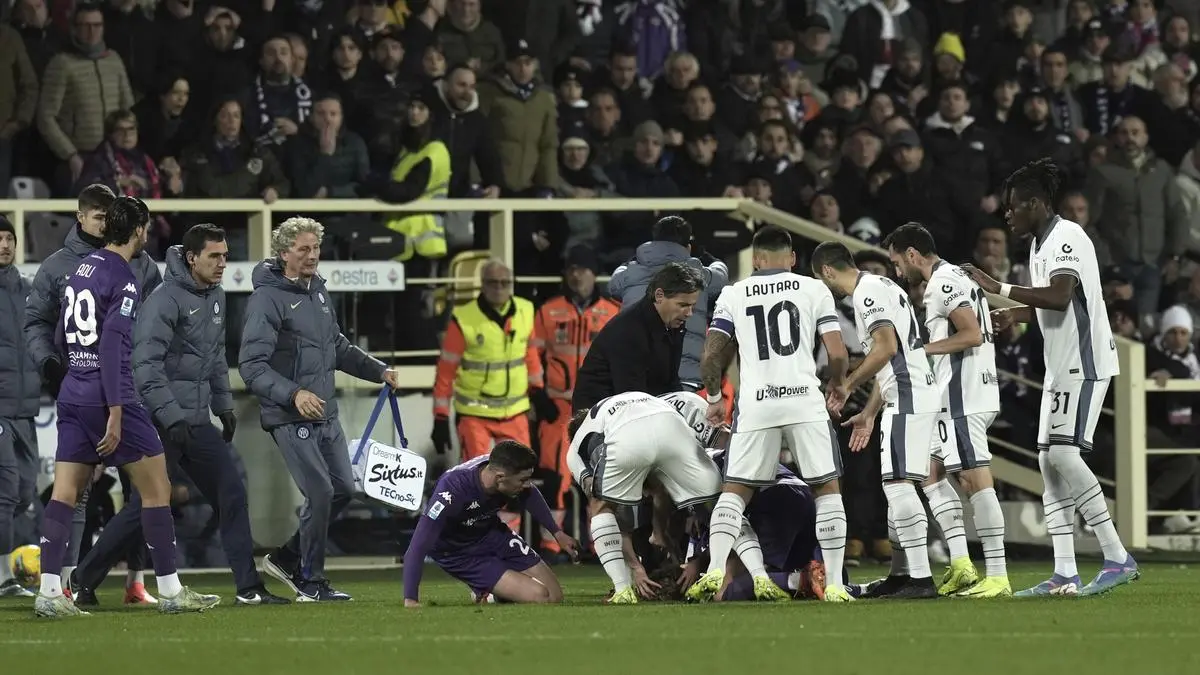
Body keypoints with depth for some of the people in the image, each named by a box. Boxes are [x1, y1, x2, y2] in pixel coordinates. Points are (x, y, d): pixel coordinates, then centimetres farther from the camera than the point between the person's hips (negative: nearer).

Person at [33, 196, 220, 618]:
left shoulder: (80, 270, 12)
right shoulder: (123, 279, -12)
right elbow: (112, 345, -20)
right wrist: (115, 413, -21)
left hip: (73, 394, 8)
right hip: (109, 396, -8)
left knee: (64, 493, 4)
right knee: (156, 488, 3)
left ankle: (49, 593, -5)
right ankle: (169, 591, 5)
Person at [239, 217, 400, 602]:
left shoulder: (318, 292, 13)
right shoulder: (268, 299, -14)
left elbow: (338, 348, 27)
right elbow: (251, 364, -21)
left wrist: (378, 371, 16)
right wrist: (293, 394, -32)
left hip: (326, 413, 9)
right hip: (290, 418, -9)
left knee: (344, 488, 9)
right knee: (320, 493, -12)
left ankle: (288, 558, 23)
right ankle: (311, 584, 2)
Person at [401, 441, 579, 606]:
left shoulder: (502, 466, -20)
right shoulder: (452, 489, -39)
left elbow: (529, 495, 8)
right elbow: (417, 547, -41)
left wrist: (557, 532, 17)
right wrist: (410, 600, -48)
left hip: (492, 533, 6)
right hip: (460, 554, -6)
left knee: (555, 596, 2)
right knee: (539, 597, -19)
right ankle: (487, 596, 7)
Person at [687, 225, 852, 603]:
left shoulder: (733, 296, 10)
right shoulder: (814, 290, 7)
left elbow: (711, 357, 5)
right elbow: (837, 354, 1)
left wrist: (714, 399, 22)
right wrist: (836, 385, 22)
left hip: (755, 404, 1)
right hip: (804, 399, -1)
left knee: (735, 491, 13)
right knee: (827, 488, 10)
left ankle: (715, 569, -7)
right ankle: (834, 583, 3)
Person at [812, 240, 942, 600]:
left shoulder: (867, 291, -10)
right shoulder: (879, 287, 22)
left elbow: (886, 347, -21)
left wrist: (846, 387, -11)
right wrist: (869, 414, 30)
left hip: (908, 397, -11)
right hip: (909, 397, 11)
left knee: (898, 483, -14)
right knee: (896, 485, 15)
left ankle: (921, 579, -20)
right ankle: (900, 574, 20)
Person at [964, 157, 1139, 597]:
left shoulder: (1067, 237, -14)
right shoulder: (1040, 244, 17)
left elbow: (1060, 296, -28)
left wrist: (999, 288, -24)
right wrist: (1016, 315, 15)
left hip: (1085, 363, -11)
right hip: (1059, 369, 11)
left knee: (1063, 453, -19)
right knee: (1049, 461, 5)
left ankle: (1118, 559, -15)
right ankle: (1064, 576, 5)